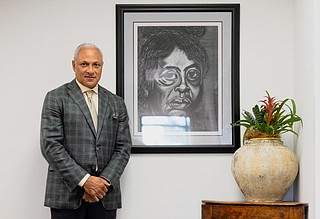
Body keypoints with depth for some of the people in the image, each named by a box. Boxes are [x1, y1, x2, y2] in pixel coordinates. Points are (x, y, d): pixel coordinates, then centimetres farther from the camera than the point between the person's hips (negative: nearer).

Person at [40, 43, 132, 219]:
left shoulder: (116, 103, 14)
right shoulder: (56, 98, 2)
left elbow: (123, 148, 9)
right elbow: (50, 145, -6)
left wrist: (104, 181, -7)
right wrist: (84, 180, -13)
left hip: (105, 195, 3)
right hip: (67, 193, -3)